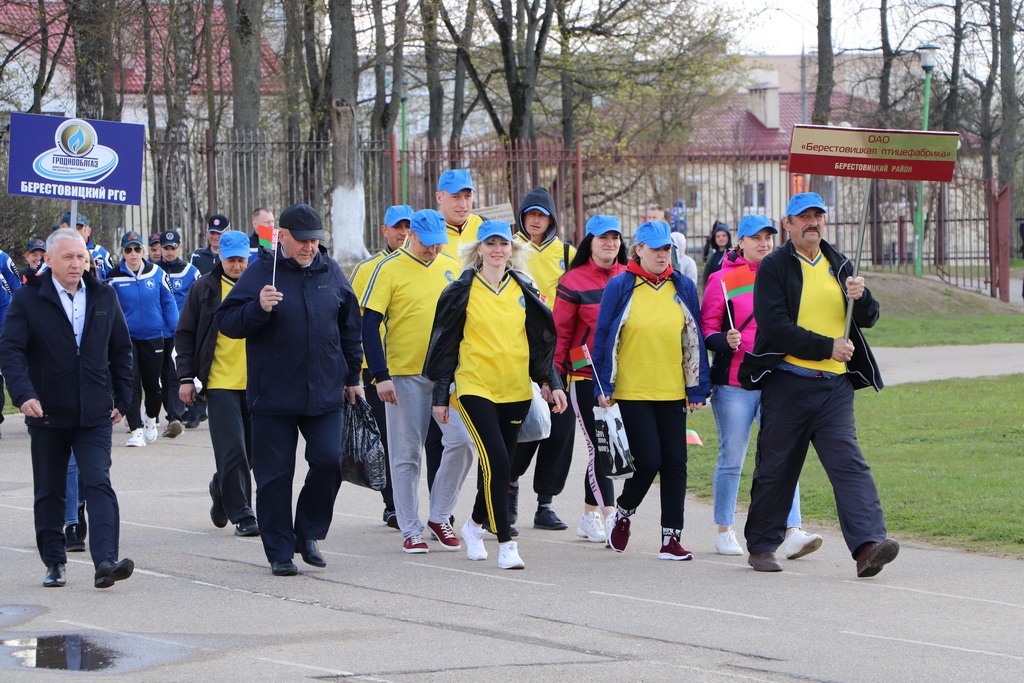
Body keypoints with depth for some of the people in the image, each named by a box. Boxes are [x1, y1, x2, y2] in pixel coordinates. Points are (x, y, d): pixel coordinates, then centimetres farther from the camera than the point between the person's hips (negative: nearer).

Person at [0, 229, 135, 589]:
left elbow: (121, 351, 15)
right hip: (47, 412, -1)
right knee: (49, 491, 8)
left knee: (99, 484, -13)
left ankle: (105, 561, -22)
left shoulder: (104, 298, 7)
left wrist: (121, 399, 9)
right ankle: (54, 562, 19)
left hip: (95, 414, 1)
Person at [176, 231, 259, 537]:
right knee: (232, 449, -10)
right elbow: (185, 334, 7)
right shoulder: (205, 288, 2)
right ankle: (241, 515, -5)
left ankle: (221, 489, 35)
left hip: (256, 382, 2)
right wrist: (186, 377, 1)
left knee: (251, 451, 9)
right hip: (220, 382, -2)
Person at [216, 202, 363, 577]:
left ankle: (308, 533, 13)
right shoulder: (260, 273, -4)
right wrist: (258, 308, -25)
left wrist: (352, 375, 19)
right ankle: (280, 551, 9)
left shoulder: (331, 272, 9)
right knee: (275, 475, 0)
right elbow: (226, 322, -8)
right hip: (274, 395, -3)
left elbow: (349, 326, 19)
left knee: (328, 461, -7)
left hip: (325, 392, 3)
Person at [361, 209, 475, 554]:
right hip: (404, 374, -4)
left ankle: (439, 516, 8)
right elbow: (370, 324, -7)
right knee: (407, 454, 2)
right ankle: (410, 529, 10)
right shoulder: (389, 269, -6)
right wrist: (380, 375, -14)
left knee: (462, 442, -8)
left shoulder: (451, 267, 9)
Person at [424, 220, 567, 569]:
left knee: (498, 465, 10)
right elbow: (445, 343, 1)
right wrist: (440, 395, 0)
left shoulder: (523, 290, 9)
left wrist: (553, 383, 6)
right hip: (475, 388, -4)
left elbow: (542, 340, 14)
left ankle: (475, 524, 35)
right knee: (496, 462, -16)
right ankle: (505, 542, -14)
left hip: (516, 391, 4)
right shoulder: (462, 291, -1)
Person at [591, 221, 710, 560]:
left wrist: (697, 389, 6)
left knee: (675, 464, 0)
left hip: (672, 391, 4)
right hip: (631, 391, -4)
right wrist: (603, 388, -3)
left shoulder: (683, 288, 8)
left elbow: (695, 340, 10)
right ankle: (622, 515, 18)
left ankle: (671, 539, 6)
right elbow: (603, 337, 1)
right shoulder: (620, 287, -1)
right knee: (648, 460, -9)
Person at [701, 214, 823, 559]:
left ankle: (792, 533, -13)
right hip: (734, 383, -3)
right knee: (732, 459, 3)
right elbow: (706, 330, -2)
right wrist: (725, 341, -22)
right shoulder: (723, 281, -1)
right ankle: (724, 531, 16)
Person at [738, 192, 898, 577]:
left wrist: (860, 297, -8)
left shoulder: (838, 266, 15)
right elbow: (774, 327, -12)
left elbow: (868, 319, 15)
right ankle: (761, 546, 21)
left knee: (849, 462, -11)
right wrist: (827, 347, -15)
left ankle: (868, 544, -23)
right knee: (775, 468, 6)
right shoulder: (774, 268, -1)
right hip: (787, 383, -3)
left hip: (835, 386, 3)